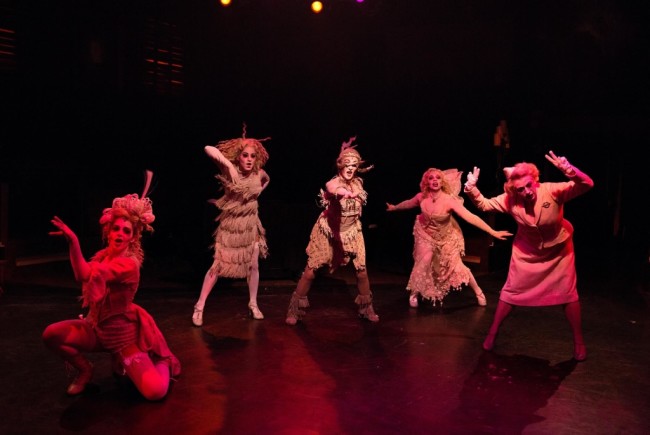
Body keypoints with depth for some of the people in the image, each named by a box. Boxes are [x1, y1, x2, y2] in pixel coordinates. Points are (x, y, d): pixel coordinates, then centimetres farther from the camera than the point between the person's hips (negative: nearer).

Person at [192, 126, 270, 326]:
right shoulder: (230, 170, -19)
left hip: (251, 224, 4)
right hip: (230, 224, -4)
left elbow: (267, 180, 19)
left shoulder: (259, 173, -7)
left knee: (253, 265, 8)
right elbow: (208, 149, -31)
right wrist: (227, 163, -34)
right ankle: (199, 306, 9)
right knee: (218, 265, -2)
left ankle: (253, 304, 26)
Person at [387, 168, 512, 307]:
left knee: (456, 266, -2)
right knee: (423, 263, -13)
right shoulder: (422, 197, -20)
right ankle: (414, 294, 10)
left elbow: (470, 217, -39)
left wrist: (493, 232, -46)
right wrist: (394, 207, 23)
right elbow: (408, 203, 4)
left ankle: (478, 292, 23)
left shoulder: (449, 200, -32)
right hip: (426, 234, 2)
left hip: (447, 237, -2)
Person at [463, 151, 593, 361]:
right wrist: (471, 188, -32)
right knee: (510, 291, 5)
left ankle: (579, 342, 20)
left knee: (568, 293, 3)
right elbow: (484, 204, -12)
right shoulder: (509, 200, -20)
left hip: (558, 250, -1)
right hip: (527, 252, 2)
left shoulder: (553, 191, -29)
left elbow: (587, 185, -36)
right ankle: (492, 334, 19)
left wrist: (568, 170, -56)